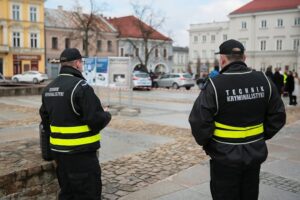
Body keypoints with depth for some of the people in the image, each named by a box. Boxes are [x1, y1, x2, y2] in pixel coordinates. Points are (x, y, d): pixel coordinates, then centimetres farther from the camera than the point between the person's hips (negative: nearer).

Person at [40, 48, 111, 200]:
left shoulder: (49, 88, 8)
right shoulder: (81, 86, -18)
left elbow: (45, 119, 16)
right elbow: (96, 120, -20)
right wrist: (106, 114, 0)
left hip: (58, 150, 8)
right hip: (81, 153, -8)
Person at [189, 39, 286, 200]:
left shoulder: (214, 85, -19)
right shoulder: (264, 81, -3)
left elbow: (199, 122, -21)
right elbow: (278, 116, 3)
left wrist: (205, 142, -3)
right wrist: (262, 137, 14)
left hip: (225, 157, -4)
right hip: (255, 154, 5)